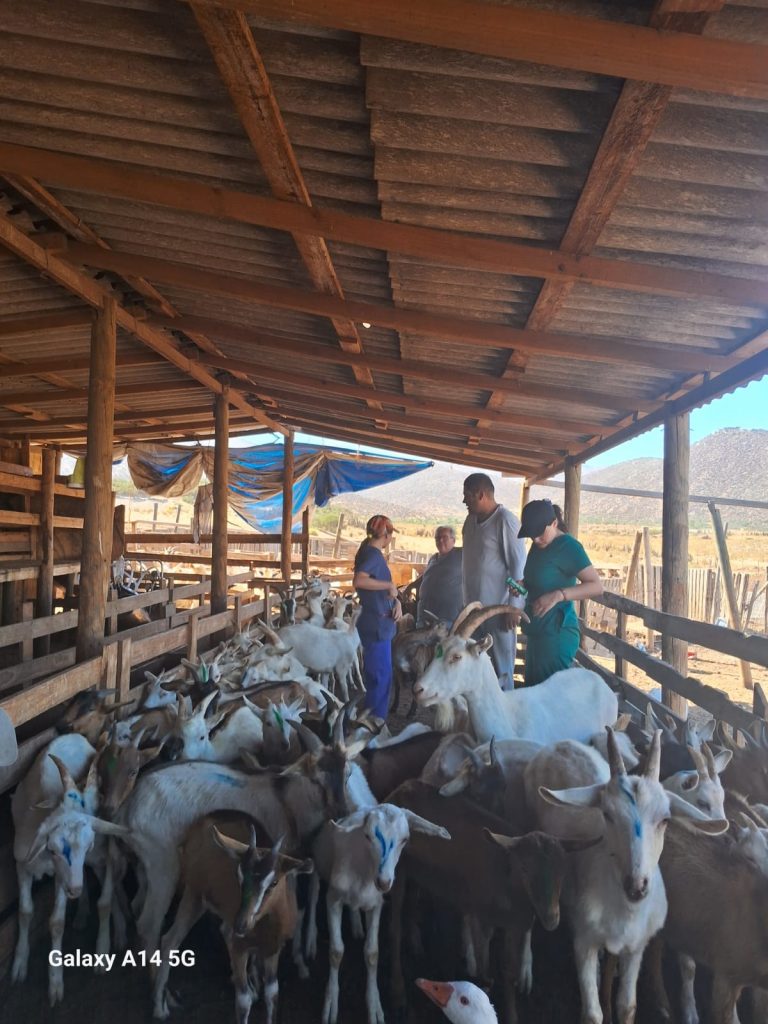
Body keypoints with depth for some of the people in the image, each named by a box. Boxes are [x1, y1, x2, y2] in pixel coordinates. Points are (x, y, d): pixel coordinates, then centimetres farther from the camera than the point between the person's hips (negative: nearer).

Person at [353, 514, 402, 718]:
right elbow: (358, 581, -32)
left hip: (379, 623, 10)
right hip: (377, 625, -10)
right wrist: (389, 585, -23)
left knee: (376, 675, 19)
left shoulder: (372, 553, 13)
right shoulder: (372, 554, -15)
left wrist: (396, 601, -1)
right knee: (381, 677, -2)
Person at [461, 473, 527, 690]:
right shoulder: (471, 520, 10)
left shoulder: (505, 521, -13)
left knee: (500, 668, 1)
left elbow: (519, 565, -14)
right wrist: (466, 601, 16)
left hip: (498, 608, -7)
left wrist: (514, 607, -16)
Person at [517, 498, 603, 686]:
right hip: (537, 632, 9)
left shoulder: (568, 546, -15)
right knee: (533, 687, 15)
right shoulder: (538, 545, 10)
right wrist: (521, 585, 4)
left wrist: (558, 595, -29)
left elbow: (597, 586, -19)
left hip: (557, 633, -9)